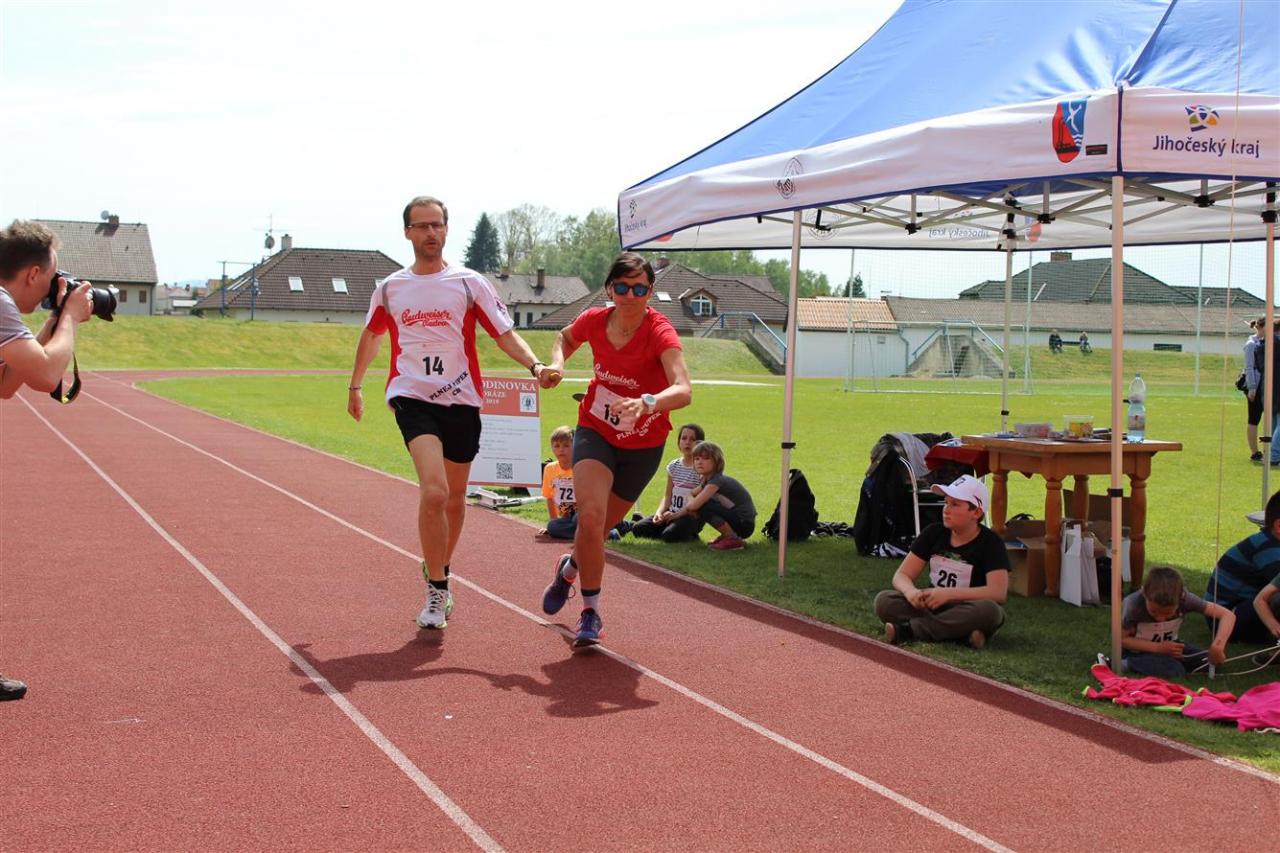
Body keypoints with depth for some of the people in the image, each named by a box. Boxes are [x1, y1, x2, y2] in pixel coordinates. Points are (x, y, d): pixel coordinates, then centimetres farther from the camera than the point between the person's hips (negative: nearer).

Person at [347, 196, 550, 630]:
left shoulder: (470, 283, 3)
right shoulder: (390, 288, 8)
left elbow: (505, 333, -2)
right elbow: (371, 336, 25)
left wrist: (535, 365, -19)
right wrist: (354, 386, 31)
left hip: (461, 399, 1)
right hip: (413, 397, -1)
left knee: (454, 497, 11)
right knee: (433, 490, -22)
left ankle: (440, 571, 37)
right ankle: (436, 591, -12)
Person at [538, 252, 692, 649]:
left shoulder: (660, 332, -24)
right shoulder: (594, 320, -12)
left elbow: (683, 390, -39)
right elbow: (566, 337, 14)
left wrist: (648, 402, -58)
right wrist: (557, 363, -6)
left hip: (644, 445, -1)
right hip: (595, 431, 1)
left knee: (599, 527, 12)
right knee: (590, 515, -22)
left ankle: (569, 568, 47)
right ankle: (591, 610, -5)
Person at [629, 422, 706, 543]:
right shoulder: (673, 466, 10)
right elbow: (667, 497, 11)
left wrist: (677, 515, -19)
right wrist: (659, 512, -9)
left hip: (692, 516, -5)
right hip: (672, 513, 5)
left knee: (669, 535, -33)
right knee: (637, 528, -14)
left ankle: (689, 535, -3)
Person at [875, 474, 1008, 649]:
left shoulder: (990, 543, -8)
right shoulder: (934, 533, 4)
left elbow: (998, 592, -21)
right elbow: (901, 575, 2)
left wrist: (948, 594, -28)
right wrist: (911, 592, -23)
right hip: (930, 608, 3)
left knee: (989, 610, -38)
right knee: (884, 600, -21)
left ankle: (907, 630, -30)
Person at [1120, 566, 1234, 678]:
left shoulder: (1185, 599, -25)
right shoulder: (1134, 604, -32)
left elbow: (1228, 615, -25)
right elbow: (1121, 639, -20)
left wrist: (1218, 646, -41)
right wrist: (1158, 647, -28)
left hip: (1168, 645, 5)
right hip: (1139, 651, -5)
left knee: (1211, 660, -10)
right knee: (1175, 672, -28)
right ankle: (1131, 664, -5)